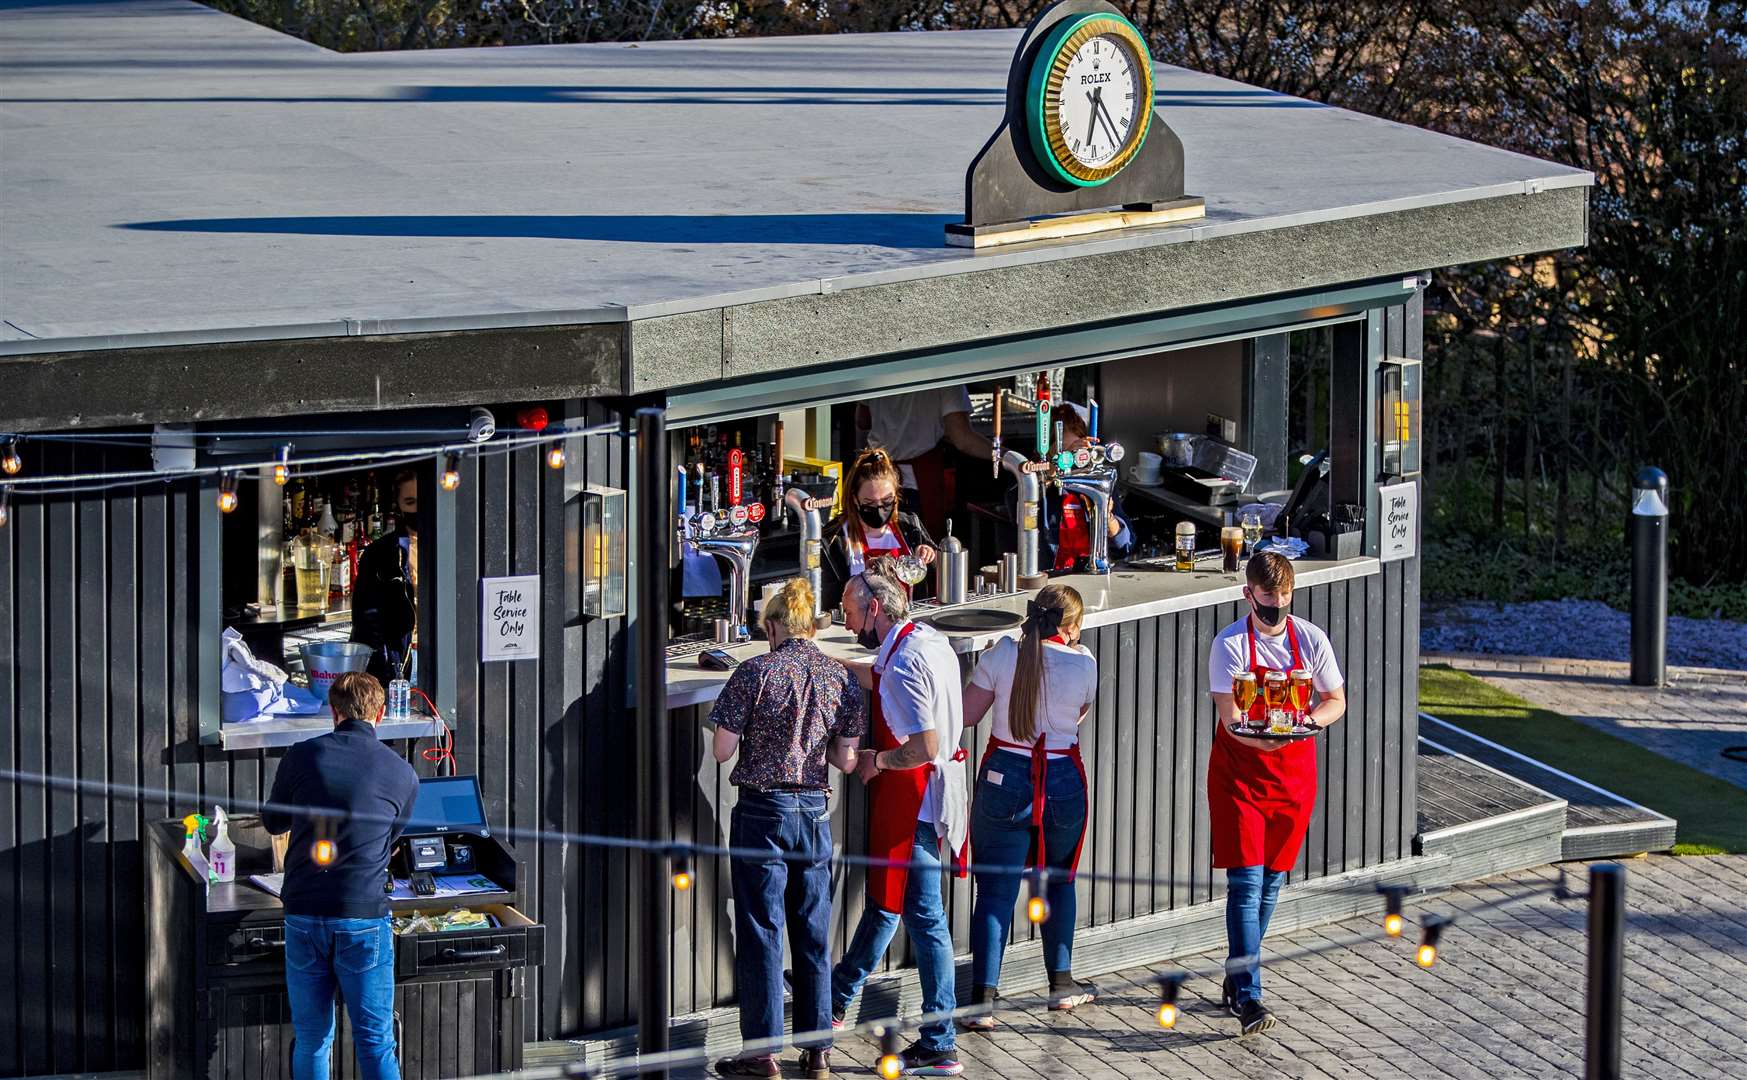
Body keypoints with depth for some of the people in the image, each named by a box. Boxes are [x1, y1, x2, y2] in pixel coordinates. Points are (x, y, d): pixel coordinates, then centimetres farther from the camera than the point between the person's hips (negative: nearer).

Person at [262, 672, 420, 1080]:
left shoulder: (302, 756, 0)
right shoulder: (403, 775, 0)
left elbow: (273, 822, 14)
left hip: (304, 916, 1)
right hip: (365, 919, -1)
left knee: (312, 1042, 11)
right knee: (375, 1043, 4)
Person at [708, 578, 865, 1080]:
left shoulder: (756, 672, -9)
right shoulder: (843, 679, 3)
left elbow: (723, 750, -10)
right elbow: (846, 760, 6)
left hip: (763, 810, -4)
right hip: (816, 811, 4)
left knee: (761, 932, 1)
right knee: (813, 933, 11)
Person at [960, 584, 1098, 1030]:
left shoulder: (1004, 654, -7)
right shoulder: (1083, 664, -6)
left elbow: (967, 714, -2)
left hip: (1005, 780, -1)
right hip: (1062, 784, 1)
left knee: (995, 891, -1)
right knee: (1058, 883, 23)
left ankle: (982, 1000, -11)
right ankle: (1061, 984, 32)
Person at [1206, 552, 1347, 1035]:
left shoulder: (1310, 640, 1)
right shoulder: (1230, 645, -10)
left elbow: (1336, 700, 8)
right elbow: (1230, 718, -15)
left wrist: (1311, 719, -14)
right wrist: (1262, 737, -35)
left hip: (1293, 773, 4)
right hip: (1239, 773, -4)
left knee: (1270, 882, 11)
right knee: (1246, 883, -11)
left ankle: (1238, 977, 27)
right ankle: (1247, 995, -14)